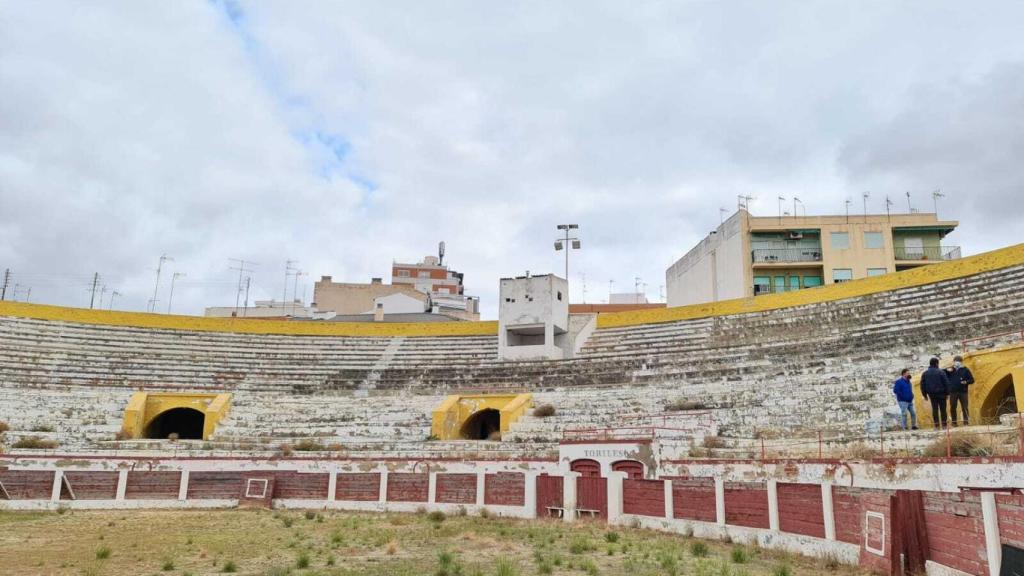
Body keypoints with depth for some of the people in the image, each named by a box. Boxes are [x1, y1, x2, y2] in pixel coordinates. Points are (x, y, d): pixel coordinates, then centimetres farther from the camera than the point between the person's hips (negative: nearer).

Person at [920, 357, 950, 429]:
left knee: (934, 409, 3)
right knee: (943, 409, 3)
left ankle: (937, 424, 0)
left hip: (931, 394, 3)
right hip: (941, 393, -3)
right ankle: (944, 424, 4)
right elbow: (946, 383, -5)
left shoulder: (925, 373, 6)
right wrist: (947, 393, 2)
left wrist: (925, 394, 12)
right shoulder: (941, 372, -6)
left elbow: (922, 385, 8)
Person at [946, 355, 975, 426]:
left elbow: (972, 380, 5)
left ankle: (966, 422, 5)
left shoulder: (965, 369, 7)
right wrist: (946, 370, -10)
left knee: (964, 407, 0)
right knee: (952, 408, 2)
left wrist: (966, 382, -15)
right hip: (953, 392, 1)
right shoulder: (950, 370, 10)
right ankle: (954, 423, 9)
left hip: (963, 392, -1)